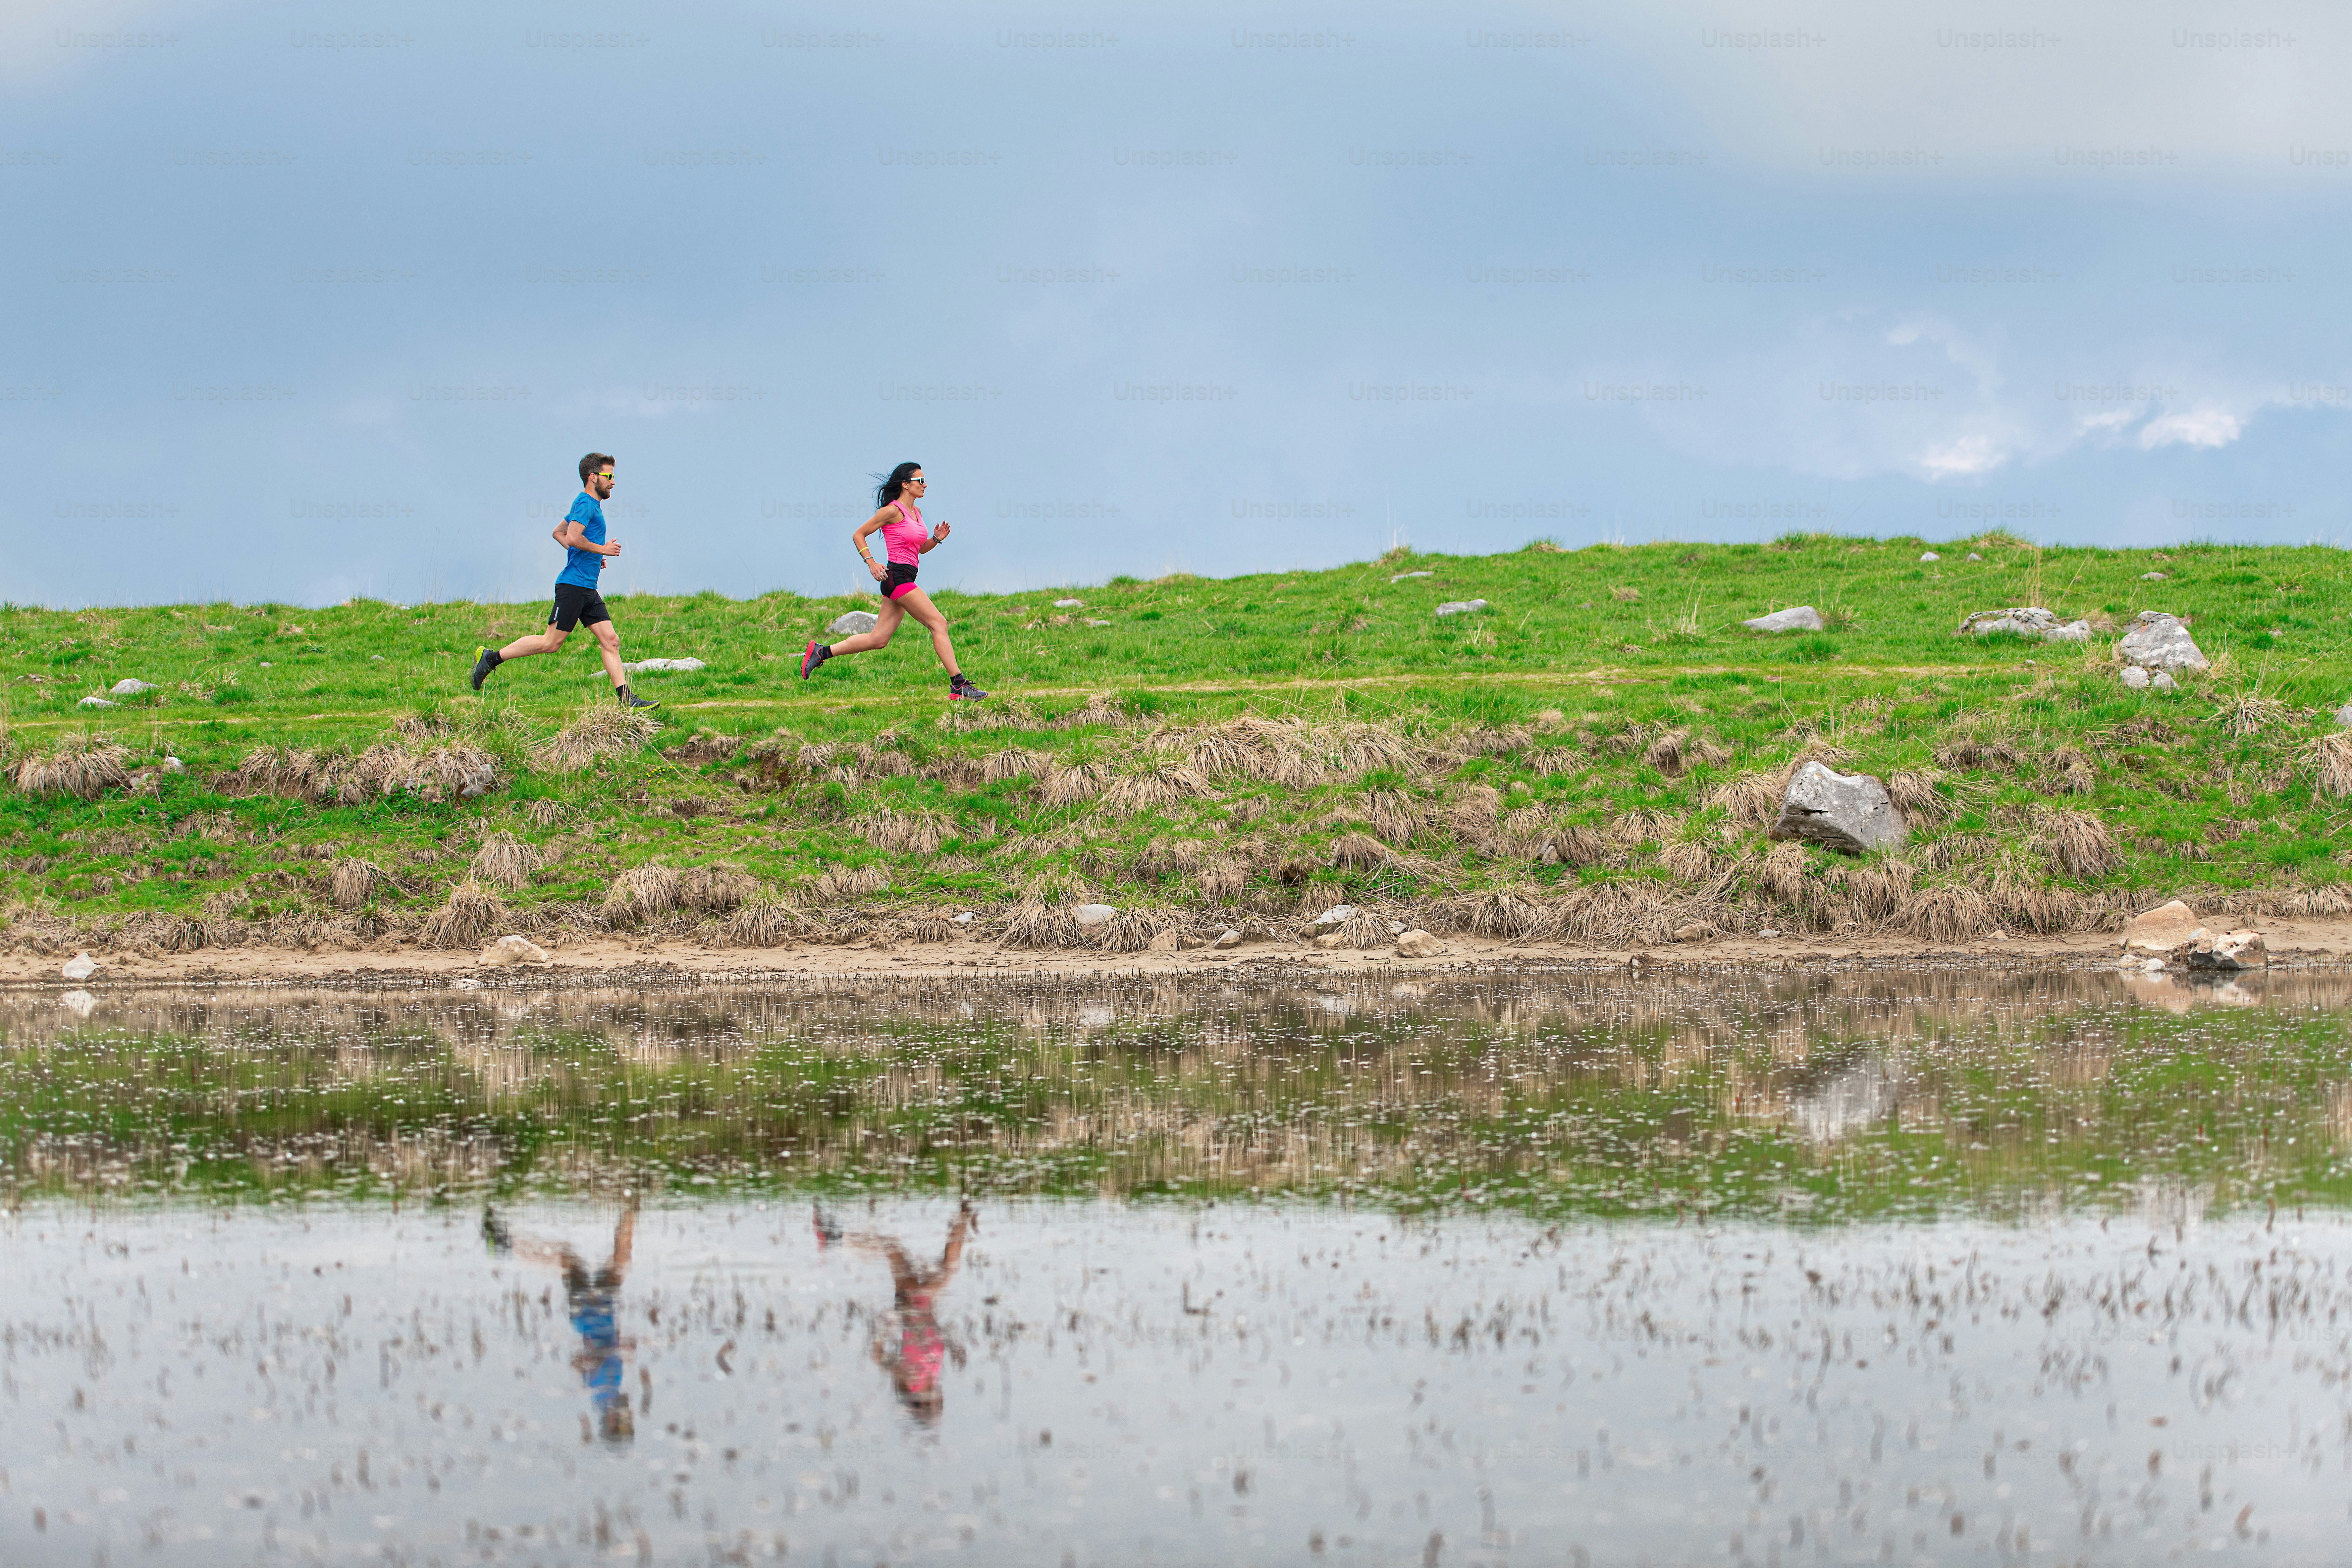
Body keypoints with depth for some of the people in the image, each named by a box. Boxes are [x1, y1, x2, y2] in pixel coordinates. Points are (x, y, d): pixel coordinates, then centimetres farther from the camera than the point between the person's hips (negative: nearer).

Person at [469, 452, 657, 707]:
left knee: (610, 641, 2)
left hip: (588, 590, 10)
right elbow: (574, 537, -24)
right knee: (551, 642, -9)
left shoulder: (589, 504, 20)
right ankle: (492, 657, 0)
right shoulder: (586, 504, -10)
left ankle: (626, 698, -3)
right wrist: (601, 549, -12)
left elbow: (559, 533, 30)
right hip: (574, 584, -10)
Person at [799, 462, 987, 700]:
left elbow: (921, 549, 26)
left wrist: (937, 538, 6)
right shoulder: (893, 511, -10)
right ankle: (959, 686, -11)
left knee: (879, 639, 9)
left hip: (905, 580, 10)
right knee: (939, 624, -11)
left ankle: (822, 652, 16)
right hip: (898, 576, -10)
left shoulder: (916, 512, 16)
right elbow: (858, 535, -5)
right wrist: (872, 563, -14)